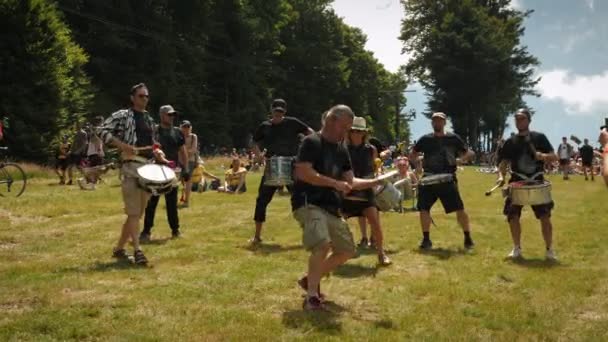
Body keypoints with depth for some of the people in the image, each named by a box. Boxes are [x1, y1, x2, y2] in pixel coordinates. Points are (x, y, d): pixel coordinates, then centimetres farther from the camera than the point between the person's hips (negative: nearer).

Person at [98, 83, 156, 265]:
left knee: (137, 212, 9)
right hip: (131, 167, -7)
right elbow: (103, 131, -10)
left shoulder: (149, 120, 18)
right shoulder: (122, 116, -2)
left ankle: (119, 248, 19)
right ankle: (137, 250, -12)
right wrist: (124, 146, -18)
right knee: (133, 212, -11)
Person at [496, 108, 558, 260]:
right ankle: (517, 248, 14)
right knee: (513, 216, -3)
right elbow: (503, 162, 5)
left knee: (545, 216, -6)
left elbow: (554, 157, -1)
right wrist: (501, 176, -14)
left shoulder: (539, 137, 1)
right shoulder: (510, 142, 6)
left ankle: (549, 249, 6)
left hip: (537, 181, -1)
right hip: (517, 182, 2)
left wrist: (543, 156, -22)